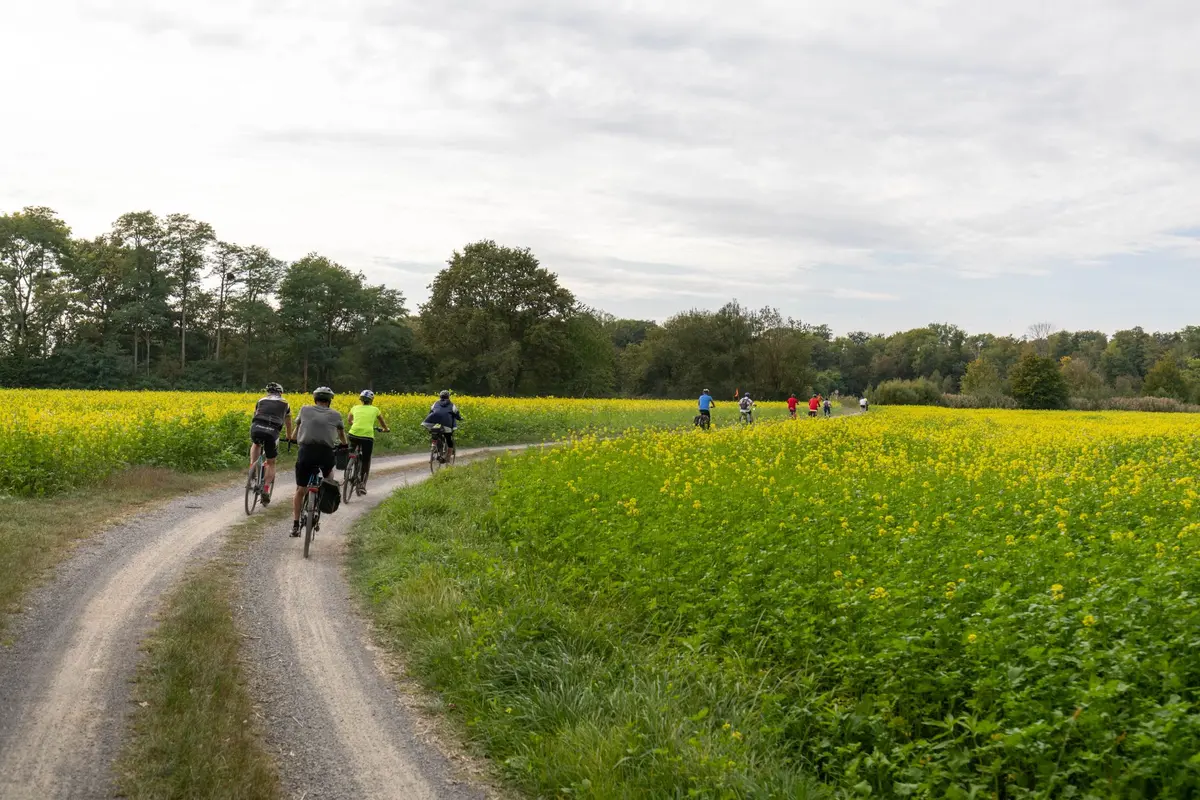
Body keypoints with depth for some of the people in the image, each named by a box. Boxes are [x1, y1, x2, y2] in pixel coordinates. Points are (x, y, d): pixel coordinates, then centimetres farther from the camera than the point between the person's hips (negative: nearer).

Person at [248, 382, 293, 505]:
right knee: (271, 462, 16)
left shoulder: (261, 401, 29)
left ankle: (252, 466, 17)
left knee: (256, 444, 38)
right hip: (272, 432, -1)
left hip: (256, 428, 1)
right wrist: (289, 437, 59)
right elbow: (288, 424, 41)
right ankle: (266, 490, 5)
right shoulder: (284, 404, 27)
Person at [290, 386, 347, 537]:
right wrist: (345, 445, 59)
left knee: (300, 490, 12)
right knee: (329, 470, 37)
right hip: (326, 452, 0)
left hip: (306, 451, 0)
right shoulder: (335, 415, 17)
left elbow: (297, 427, 37)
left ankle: (295, 525, 7)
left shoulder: (305, 410, 18)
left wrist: (295, 439, 58)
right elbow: (342, 433, 37)